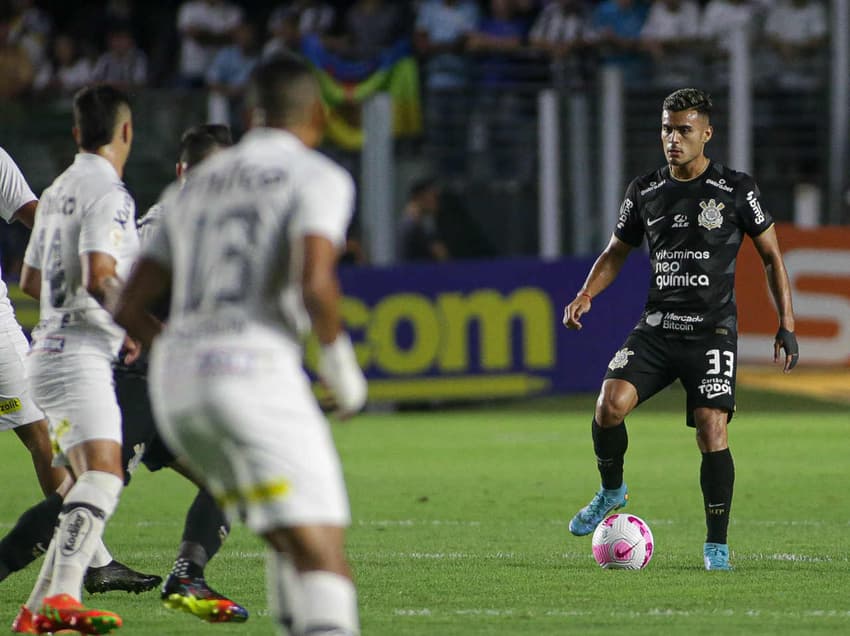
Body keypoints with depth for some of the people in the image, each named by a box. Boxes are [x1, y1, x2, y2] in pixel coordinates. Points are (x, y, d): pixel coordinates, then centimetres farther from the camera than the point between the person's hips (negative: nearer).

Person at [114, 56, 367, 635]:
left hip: (175, 379, 7)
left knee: (293, 540, 21)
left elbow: (129, 308, 21)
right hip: (255, 366, -7)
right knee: (323, 557, -12)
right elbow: (314, 283, -15)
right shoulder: (318, 177, 3)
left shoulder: (195, 188, 23)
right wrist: (339, 358, 1)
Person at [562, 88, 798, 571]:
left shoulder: (736, 189, -3)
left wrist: (787, 326, -1)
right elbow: (618, 251, 19)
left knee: (712, 429, -15)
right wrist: (586, 295, 1)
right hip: (657, 327, 3)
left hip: (713, 331, -3)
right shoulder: (646, 192, 7)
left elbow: (771, 256, 5)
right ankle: (612, 491, 8)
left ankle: (717, 543, -1)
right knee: (610, 404, -19)